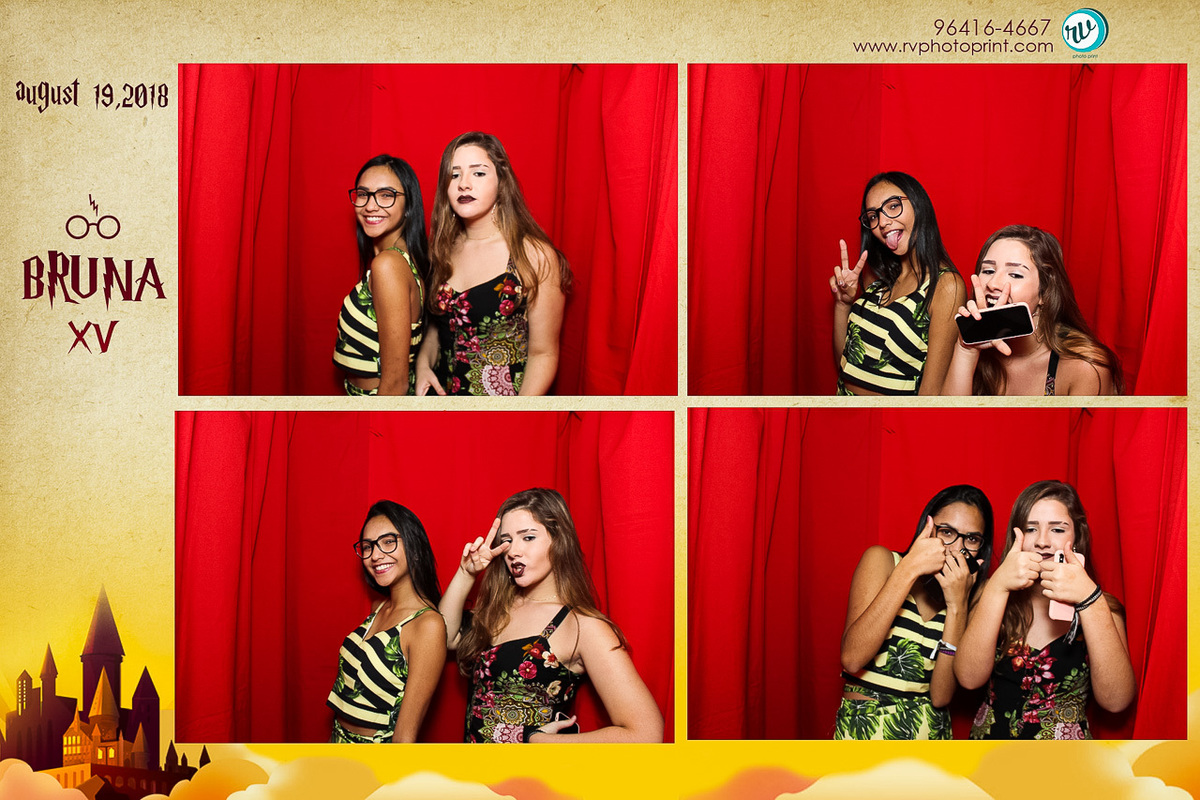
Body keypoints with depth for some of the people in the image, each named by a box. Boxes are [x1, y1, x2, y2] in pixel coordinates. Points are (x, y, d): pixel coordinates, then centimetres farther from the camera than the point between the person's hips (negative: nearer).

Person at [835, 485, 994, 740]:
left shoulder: (972, 598, 5)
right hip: (865, 730, -3)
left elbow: (940, 696, -6)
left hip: (931, 729, 3)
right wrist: (909, 568, -18)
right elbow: (852, 659, -17)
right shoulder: (881, 560, -2)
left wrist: (957, 607, -13)